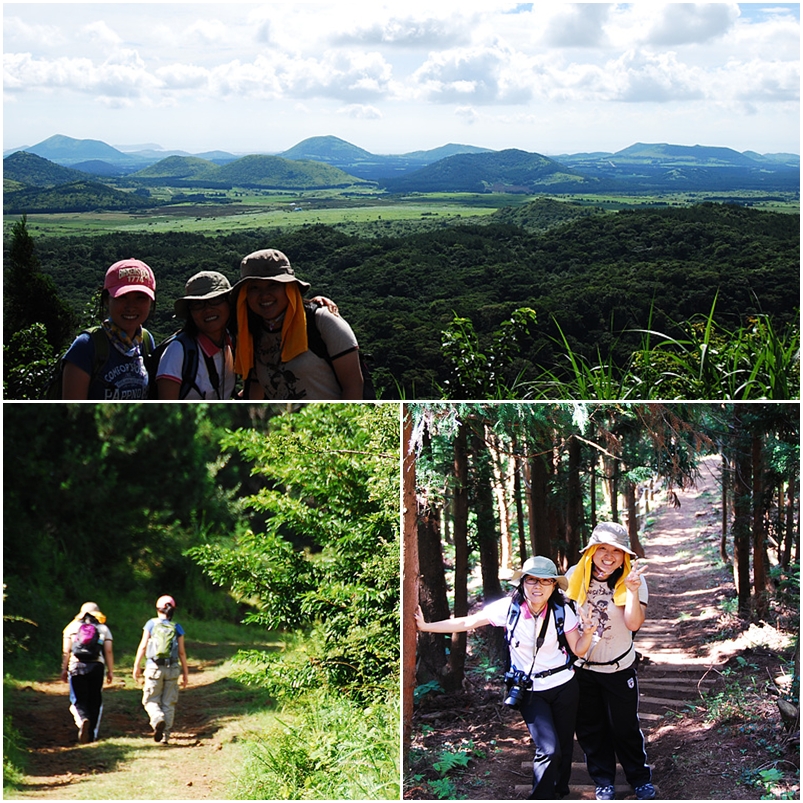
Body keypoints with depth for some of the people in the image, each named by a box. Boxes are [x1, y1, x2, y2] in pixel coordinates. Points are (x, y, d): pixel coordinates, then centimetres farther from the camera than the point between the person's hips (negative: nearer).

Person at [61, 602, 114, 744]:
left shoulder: (72, 627, 10)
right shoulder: (103, 629, 10)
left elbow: (66, 651, 4)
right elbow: (108, 652, 3)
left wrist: (64, 669, 8)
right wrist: (110, 671, 6)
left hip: (76, 667, -1)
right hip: (96, 667, 1)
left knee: (78, 700, 1)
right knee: (95, 701, 11)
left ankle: (83, 719, -29)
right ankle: (92, 734, 9)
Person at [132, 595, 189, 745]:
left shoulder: (151, 624, 1)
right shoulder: (177, 628, 4)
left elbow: (143, 646, -2)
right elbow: (181, 652, 3)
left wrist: (136, 666, 3)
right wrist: (185, 672, 9)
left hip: (154, 668, -1)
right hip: (172, 668, 2)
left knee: (151, 700, 8)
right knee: (168, 703, 10)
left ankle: (158, 719, -22)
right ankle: (165, 735, 8)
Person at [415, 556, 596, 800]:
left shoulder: (562, 611, -9)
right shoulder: (509, 607, -13)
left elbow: (578, 650, -1)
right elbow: (467, 622, -6)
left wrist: (588, 632, -22)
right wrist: (425, 626, -7)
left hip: (564, 687, 2)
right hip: (530, 691, -2)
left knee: (564, 747, 10)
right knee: (548, 749, -15)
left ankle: (560, 793, 32)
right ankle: (541, 798, 3)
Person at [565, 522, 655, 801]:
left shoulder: (632, 579, -14)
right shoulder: (575, 576, -8)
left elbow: (634, 624, -27)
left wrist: (633, 591, -40)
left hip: (619, 668, -2)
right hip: (581, 666, 2)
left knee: (625, 728, 5)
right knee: (590, 728, 12)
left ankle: (640, 779, 26)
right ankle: (603, 781, 29)